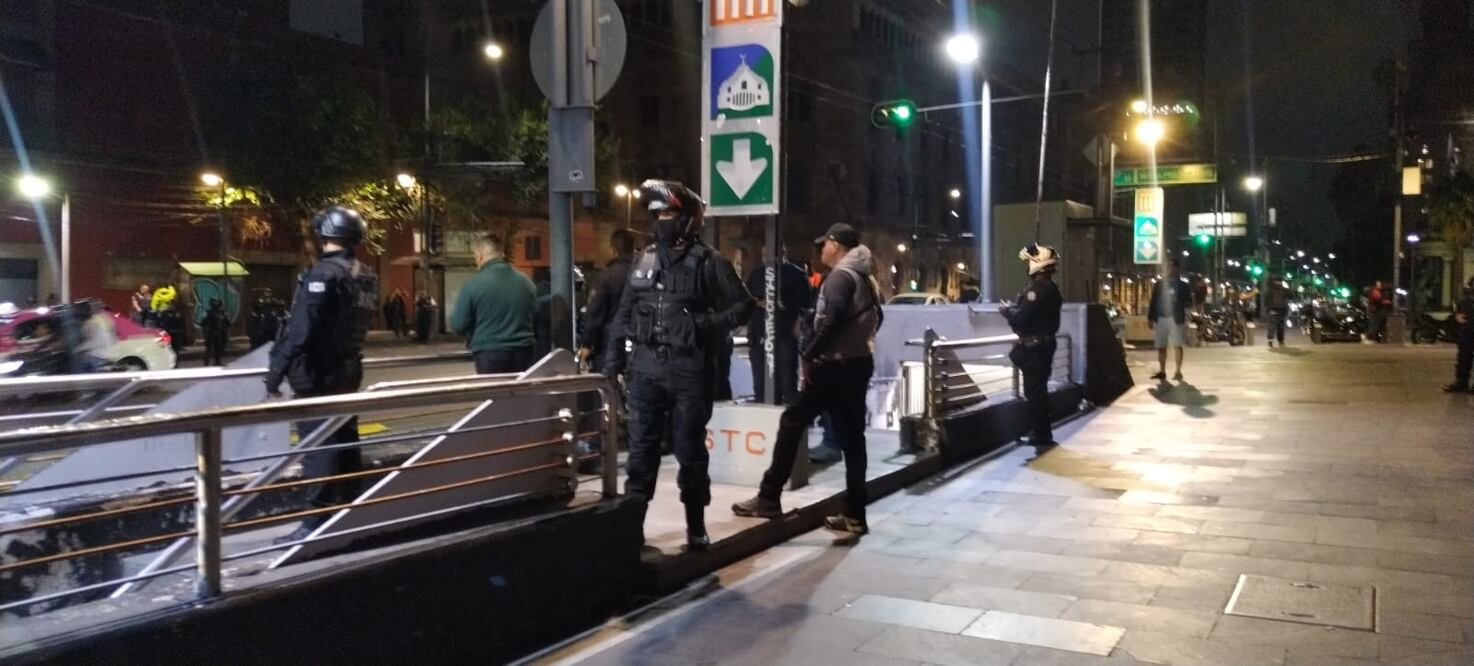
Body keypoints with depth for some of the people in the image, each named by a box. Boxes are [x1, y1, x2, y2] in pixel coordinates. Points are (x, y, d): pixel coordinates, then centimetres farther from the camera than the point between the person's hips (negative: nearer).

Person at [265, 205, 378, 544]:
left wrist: (275, 374, -20)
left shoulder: (323, 274, -18)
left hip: (318, 373, -8)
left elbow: (300, 331, -23)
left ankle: (317, 525, -3)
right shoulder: (367, 275, 7)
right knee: (345, 440, 16)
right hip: (349, 369, 8)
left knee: (318, 447, -5)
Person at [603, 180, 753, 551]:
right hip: (646, 367, 4)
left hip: (690, 370, -4)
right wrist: (612, 360, 8)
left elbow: (743, 304, -1)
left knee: (690, 450, 5)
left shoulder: (708, 262, -4)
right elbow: (624, 314, 13)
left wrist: (711, 323, -17)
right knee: (641, 448, 7)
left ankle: (696, 527, 16)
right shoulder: (645, 260, 10)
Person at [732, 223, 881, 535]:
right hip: (860, 363, 9)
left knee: (792, 423, 0)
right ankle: (854, 514, 6)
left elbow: (830, 321, -23)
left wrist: (807, 355, -18)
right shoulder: (867, 278, 17)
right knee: (852, 437, 7)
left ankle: (769, 498, 2)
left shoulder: (840, 277, -11)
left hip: (834, 365, -9)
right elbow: (875, 318, 21)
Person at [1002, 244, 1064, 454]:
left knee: (1035, 392, -5)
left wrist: (1007, 310, -6)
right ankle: (1042, 435, 26)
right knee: (1038, 391, 17)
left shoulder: (1039, 288, -21)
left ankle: (1043, 437, -1)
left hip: (1034, 347, -11)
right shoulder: (1049, 286, 12)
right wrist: (1013, 310, 4)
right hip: (1042, 344, 11)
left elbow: (1020, 317, -24)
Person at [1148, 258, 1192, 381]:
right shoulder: (1159, 284, 12)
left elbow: (1189, 302, 2)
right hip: (1160, 318, 3)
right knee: (1161, 347, 5)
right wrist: (1150, 317, 5)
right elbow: (1153, 301, 11)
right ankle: (1162, 371, 11)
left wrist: (1179, 302, -18)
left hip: (1176, 318, -3)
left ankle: (1178, 372, -1)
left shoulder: (1183, 285, 5)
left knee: (1177, 345, -5)